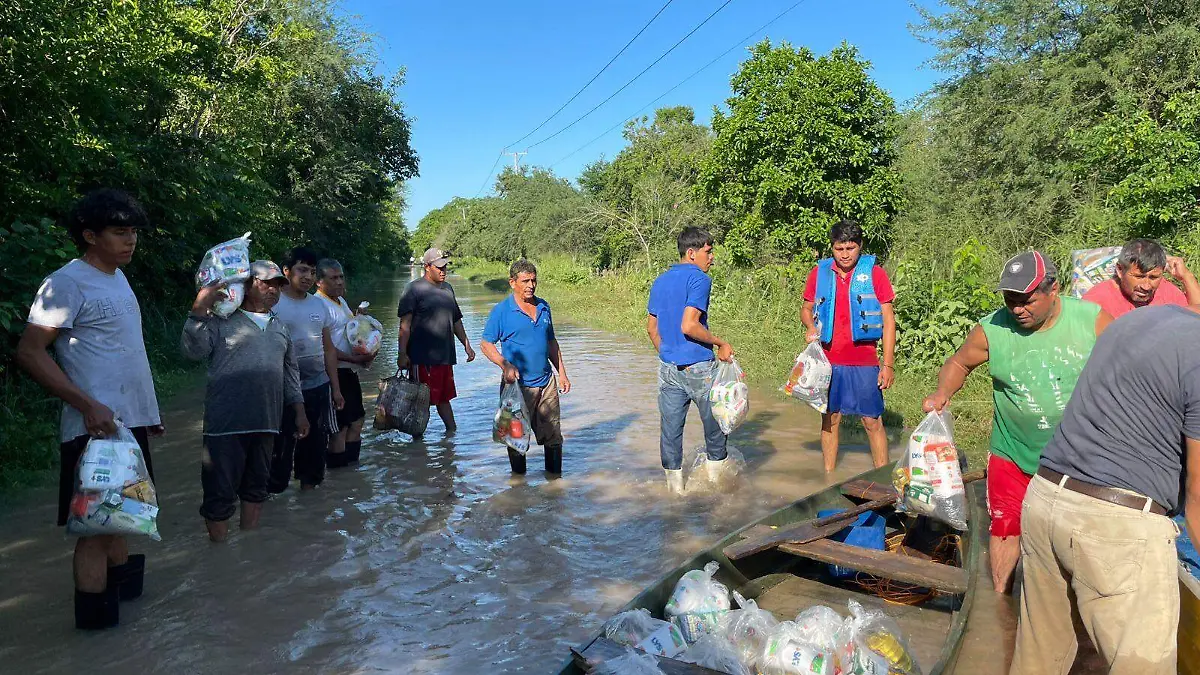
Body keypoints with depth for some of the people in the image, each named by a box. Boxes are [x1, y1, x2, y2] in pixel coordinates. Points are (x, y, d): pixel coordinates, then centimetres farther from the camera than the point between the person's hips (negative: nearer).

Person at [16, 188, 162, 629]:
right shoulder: (67, 283, -12)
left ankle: (122, 583, 30)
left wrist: (149, 410, 20)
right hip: (97, 426, -8)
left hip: (132, 421, 8)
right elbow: (29, 353, -16)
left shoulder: (117, 278, 14)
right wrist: (88, 405, -23)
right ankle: (95, 614, 8)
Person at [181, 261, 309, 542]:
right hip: (226, 422, -6)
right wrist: (200, 309, -23)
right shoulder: (221, 320, -1)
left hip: (266, 422, 6)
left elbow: (291, 371, 22)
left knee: (256, 486, 16)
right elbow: (192, 350, -14)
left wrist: (299, 411, 17)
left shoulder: (280, 328, 18)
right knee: (221, 490, 1)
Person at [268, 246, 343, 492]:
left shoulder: (320, 305, 9)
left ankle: (308, 486, 28)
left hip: (318, 387, 6)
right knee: (281, 445, -1)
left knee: (315, 443, 14)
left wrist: (336, 388, 12)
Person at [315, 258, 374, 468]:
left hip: (349, 372, 10)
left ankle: (352, 462, 31)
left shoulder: (341, 301, 15)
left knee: (357, 419, 19)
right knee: (340, 426, -2)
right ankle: (338, 467, 9)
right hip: (335, 373, -10)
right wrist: (354, 359, -22)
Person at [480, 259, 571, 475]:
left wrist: (562, 372, 14)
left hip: (547, 383, 5)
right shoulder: (501, 310, -6)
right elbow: (486, 344, -5)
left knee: (553, 436, 10)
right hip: (518, 385, -4)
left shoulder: (543, 307, 9)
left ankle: (555, 477, 26)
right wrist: (505, 365, -20)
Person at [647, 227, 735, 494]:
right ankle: (716, 470, 24)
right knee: (715, 420, 13)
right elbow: (688, 326, -22)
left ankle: (674, 481, 17)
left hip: (668, 368, 7)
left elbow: (652, 328, 16)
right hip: (699, 367, -6)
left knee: (671, 426, 9)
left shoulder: (660, 281, 11)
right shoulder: (699, 279, -12)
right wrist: (721, 343, -13)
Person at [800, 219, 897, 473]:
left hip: (864, 362, -2)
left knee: (873, 421, 2)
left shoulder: (874, 273, -3)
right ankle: (828, 476, 24)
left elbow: (888, 320, -2)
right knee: (829, 419, 11)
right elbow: (806, 309, 15)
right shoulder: (820, 272, 3)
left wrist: (888, 364, -8)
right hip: (828, 360, 3)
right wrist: (811, 327, -9)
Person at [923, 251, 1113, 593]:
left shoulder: (1093, 320, -14)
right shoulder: (991, 330, -14)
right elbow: (958, 363, 3)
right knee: (1006, 529, 12)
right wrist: (943, 392, -17)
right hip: (1014, 456, 0)